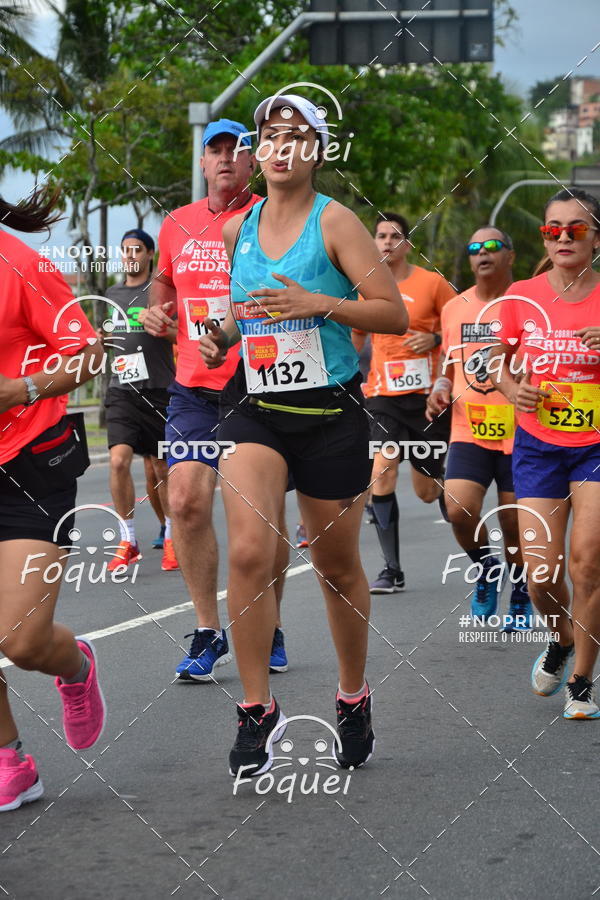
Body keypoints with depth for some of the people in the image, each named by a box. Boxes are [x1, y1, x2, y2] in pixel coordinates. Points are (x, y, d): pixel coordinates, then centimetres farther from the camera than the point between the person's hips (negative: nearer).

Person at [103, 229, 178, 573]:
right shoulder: (113, 293, 14)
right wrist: (100, 340, 8)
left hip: (158, 390, -3)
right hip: (122, 389, 3)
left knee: (162, 469, 6)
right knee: (119, 461, -13)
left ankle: (171, 538, 23)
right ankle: (128, 541, -4)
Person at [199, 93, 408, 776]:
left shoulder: (333, 221, -6)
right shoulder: (237, 229, 8)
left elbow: (395, 314, -10)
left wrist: (319, 302, -22)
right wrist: (223, 335, 5)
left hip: (331, 412, -3)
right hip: (254, 408, 3)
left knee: (337, 566, 9)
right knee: (248, 552, -18)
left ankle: (353, 701, 30)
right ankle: (257, 710, -7)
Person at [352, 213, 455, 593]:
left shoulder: (431, 282, -2)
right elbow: (355, 337, 23)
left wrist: (436, 338, -14)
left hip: (428, 396, -2)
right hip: (383, 397, 2)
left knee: (428, 491, 5)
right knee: (381, 473, -19)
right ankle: (392, 569, -13)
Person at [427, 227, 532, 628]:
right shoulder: (454, 309, 10)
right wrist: (440, 390, 2)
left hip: (519, 433, -2)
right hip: (469, 432, 2)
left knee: (515, 524, 4)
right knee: (459, 510, -16)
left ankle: (520, 595, 27)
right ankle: (487, 570, 13)